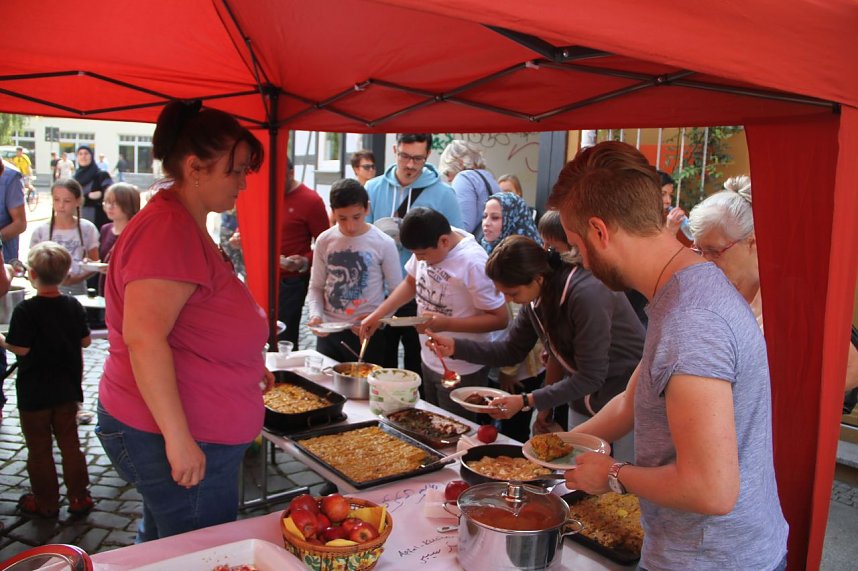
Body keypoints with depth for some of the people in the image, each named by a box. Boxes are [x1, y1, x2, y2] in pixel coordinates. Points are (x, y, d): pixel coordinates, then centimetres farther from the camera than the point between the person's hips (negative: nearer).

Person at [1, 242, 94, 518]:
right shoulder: (74, 305, -4)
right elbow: (85, 341, 4)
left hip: (34, 393, -4)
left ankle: (46, 503, 22)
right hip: (67, 389, 4)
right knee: (70, 444, 14)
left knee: (39, 449, 10)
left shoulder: (25, 310, -18)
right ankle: (79, 498, 20)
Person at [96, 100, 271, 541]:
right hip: (182, 443, -10)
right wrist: (178, 438, -27)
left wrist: (247, 368, 21)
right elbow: (144, 337, -29)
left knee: (161, 547, 23)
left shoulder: (185, 226, 14)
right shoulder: (168, 230, -20)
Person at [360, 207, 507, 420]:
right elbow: (411, 282, 11)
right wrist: (378, 314, 3)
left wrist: (446, 324, -29)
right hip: (429, 360, 7)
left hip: (462, 371, -7)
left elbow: (500, 319, -22)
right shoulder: (428, 245, -7)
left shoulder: (473, 263, -27)